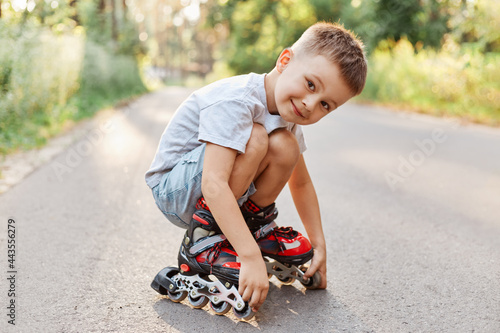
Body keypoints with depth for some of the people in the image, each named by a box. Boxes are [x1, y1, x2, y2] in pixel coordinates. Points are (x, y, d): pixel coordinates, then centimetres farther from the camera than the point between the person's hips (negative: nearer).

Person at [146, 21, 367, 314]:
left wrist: (319, 245, 5)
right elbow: (214, 185, -38)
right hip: (174, 190, -7)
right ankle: (203, 238, -17)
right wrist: (252, 257, -41)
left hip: (221, 197, 7)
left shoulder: (289, 116, -3)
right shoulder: (234, 101, -30)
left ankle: (254, 222, 9)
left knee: (286, 147, -14)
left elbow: (301, 183, 8)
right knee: (255, 139, -30)